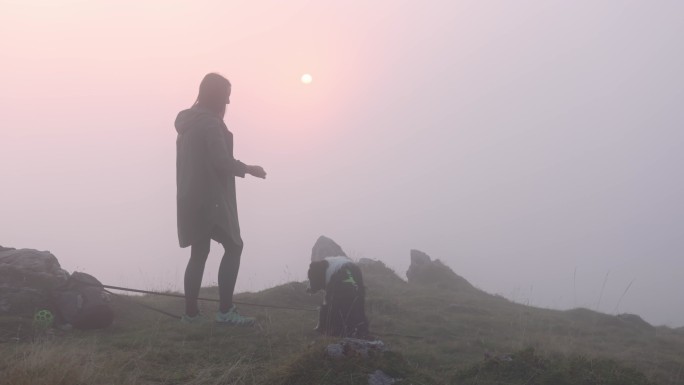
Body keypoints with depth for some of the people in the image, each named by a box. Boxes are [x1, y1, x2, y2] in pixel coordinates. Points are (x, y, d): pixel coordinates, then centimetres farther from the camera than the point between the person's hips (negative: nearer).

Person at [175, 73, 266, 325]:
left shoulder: (188, 122, 16)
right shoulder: (210, 122, -12)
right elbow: (222, 161, -18)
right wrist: (249, 169, -4)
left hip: (192, 198, 9)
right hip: (210, 198, -9)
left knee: (199, 252, 11)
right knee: (233, 246, -3)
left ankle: (191, 313, 12)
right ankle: (225, 311, -7)